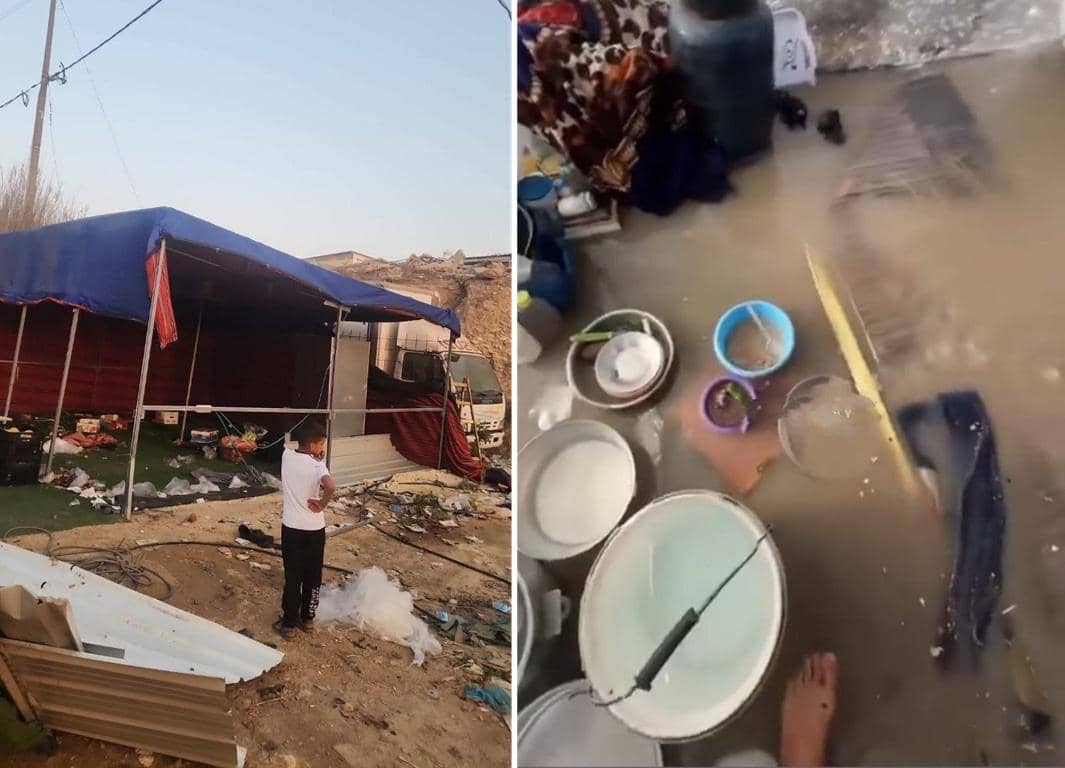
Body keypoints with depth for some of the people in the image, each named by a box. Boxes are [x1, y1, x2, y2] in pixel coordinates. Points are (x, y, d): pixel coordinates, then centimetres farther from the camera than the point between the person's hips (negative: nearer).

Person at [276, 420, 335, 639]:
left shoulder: (286, 455, -3)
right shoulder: (316, 465, -18)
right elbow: (331, 487, -37)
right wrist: (322, 505, -20)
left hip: (290, 527, 3)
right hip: (314, 529, -3)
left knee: (292, 577, 11)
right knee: (312, 576, 15)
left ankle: (289, 623, 17)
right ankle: (307, 618, 28)